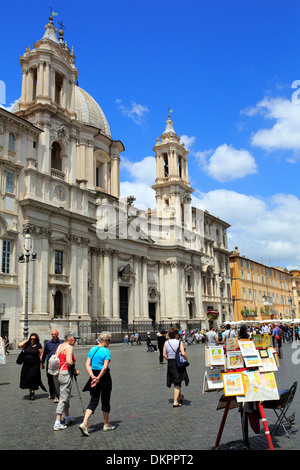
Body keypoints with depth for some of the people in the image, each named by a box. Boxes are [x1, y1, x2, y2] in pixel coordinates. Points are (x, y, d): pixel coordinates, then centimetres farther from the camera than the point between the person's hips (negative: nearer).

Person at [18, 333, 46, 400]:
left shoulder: (38, 345, -1)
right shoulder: (27, 344, 5)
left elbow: (41, 354, 0)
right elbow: (19, 345, -12)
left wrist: (41, 363, -7)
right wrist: (27, 340, -6)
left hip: (35, 364, -3)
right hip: (26, 364, 4)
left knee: (32, 378, -9)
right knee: (27, 378, 7)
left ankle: (32, 393, 3)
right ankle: (31, 391, 22)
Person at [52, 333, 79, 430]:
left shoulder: (59, 346, 12)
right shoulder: (69, 347, -12)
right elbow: (69, 361, -24)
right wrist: (75, 370, -9)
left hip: (56, 374, 9)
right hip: (65, 374, -9)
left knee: (63, 396, 21)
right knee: (64, 398, -2)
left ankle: (67, 417, 34)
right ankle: (57, 423, -1)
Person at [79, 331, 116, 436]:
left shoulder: (92, 349, 7)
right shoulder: (106, 351, -13)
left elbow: (87, 364, 2)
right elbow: (105, 367, -21)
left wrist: (92, 376, -7)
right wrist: (98, 378, -15)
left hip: (94, 376, 5)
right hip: (104, 377, -5)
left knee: (93, 401, 9)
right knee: (105, 401, 10)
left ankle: (84, 423, -7)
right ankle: (106, 425, 24)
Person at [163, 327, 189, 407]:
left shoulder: (166, 342, 2)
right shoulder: (179, 342, -11)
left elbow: (164, 355, 1)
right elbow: (183, 354, -18)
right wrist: (186, 359, -1)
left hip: (170, 364, 5)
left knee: (175, 381, 21)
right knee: (177, 382, 2)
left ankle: (180, 396, 39)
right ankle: (175, 402, -1)